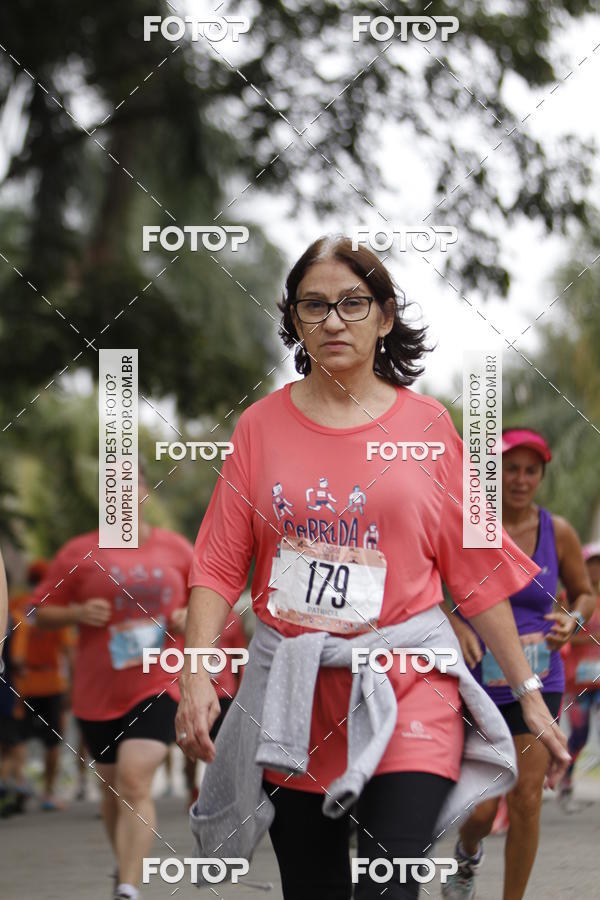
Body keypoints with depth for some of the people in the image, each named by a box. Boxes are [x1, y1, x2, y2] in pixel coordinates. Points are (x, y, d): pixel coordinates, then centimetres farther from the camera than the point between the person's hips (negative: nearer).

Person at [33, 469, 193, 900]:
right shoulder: (79, 553, 2)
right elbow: (42, 613, 6)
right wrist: (78, 613, -13)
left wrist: (191, 618, -4)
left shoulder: (176, 549, 5)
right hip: (98, 692, 2)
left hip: (159, 687, -2)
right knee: (113, 789, 13)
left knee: (135, 782, -18)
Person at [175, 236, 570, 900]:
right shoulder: (261, 424, 6)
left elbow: (477, 571, 6)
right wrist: (195, 673, -10)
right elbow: (219, 566, 4)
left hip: (407, 690, -2)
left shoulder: (426, 423, 4)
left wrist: (528, 693, 6)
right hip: (292, 694, 2)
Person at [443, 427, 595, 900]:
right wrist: (452, 622, -18)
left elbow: (584, 593, 14)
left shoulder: (558, 532, -1)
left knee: (526, 800, -7)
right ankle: (468, 855, 36)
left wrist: (572, 621, -8)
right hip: (476, 679, -1)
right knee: (481, 809, -2)